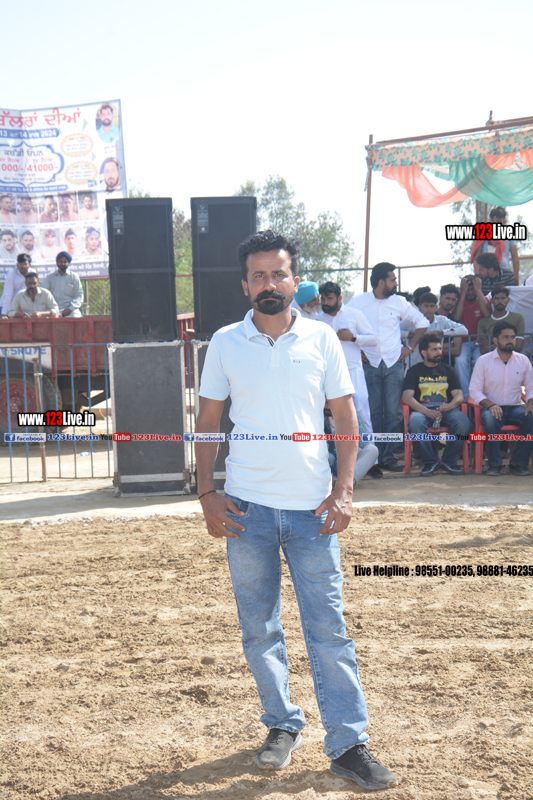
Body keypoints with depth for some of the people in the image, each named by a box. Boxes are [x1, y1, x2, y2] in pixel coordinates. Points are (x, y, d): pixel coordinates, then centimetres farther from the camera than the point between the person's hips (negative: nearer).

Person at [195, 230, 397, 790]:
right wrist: (207, 494, -1)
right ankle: (282, 725, 26)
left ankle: (348, 744, 7)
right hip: (247, 508, 1)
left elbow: (345, 417, 5)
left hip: (312, 508, -1)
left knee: (328, 628, 0)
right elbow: (207, 421, 7)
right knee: (258, 627, 9)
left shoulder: (321, 339, 2)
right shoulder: (225, 343, 3)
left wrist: (343, 490, -5)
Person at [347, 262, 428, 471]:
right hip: (369, 363, -1)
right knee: (373, 412, -1)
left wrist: (411, 347, 8)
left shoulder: (399, 302, 7)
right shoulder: (358, 301, 2)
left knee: (393, 412, -4)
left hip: (394, 363, 1)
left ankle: (389, 455, 2)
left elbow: (421, 322, 17)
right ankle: (375, 456, 5)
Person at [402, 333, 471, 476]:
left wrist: (450, 405, -16)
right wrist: (426, 411, -21)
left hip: (446, 408, 2)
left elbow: (459, 396, 10)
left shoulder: (448, 370, 20)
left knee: (464, 423, -30)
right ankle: (430, 461, -19)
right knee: (415, 423, -38)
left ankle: (449, 460, -11)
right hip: (422, 409, -2)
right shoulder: (414, 371, 11)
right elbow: (407, 398, -3)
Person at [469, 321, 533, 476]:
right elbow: (474, 391, -3)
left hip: (515, 408, 2)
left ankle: (518, 463, -19)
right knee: (490, 420, -37)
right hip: (492, 407, -2)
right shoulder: (483, 361, 1)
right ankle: (494, 464, -22)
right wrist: (490, 405, -20)